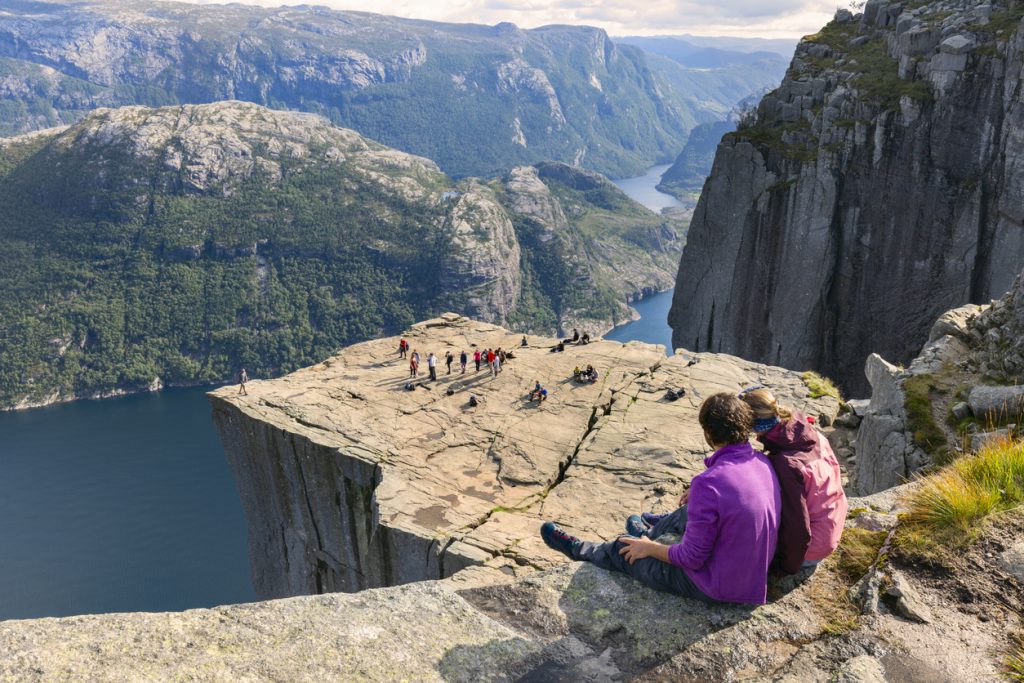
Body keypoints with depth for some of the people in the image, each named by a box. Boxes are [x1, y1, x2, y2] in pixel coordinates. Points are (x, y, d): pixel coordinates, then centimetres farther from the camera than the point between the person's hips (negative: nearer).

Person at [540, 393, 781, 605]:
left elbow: (692, 558, -23)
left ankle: (580, 551, 46)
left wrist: (649, 548, -7)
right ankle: (651, 532, 61)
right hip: (758, 569, 7)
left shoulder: (708, 484, -32)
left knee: (625, 551, 15)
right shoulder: (763, 462, -8)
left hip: (716, 587, -7)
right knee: (687, 512, 29)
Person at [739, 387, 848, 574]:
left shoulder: (784, 464, -33)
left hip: (811, 548, -7)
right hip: (833, 531, 8)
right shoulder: (813, 435, -11)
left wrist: (789, 566, -10)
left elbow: (798, 528, -27)